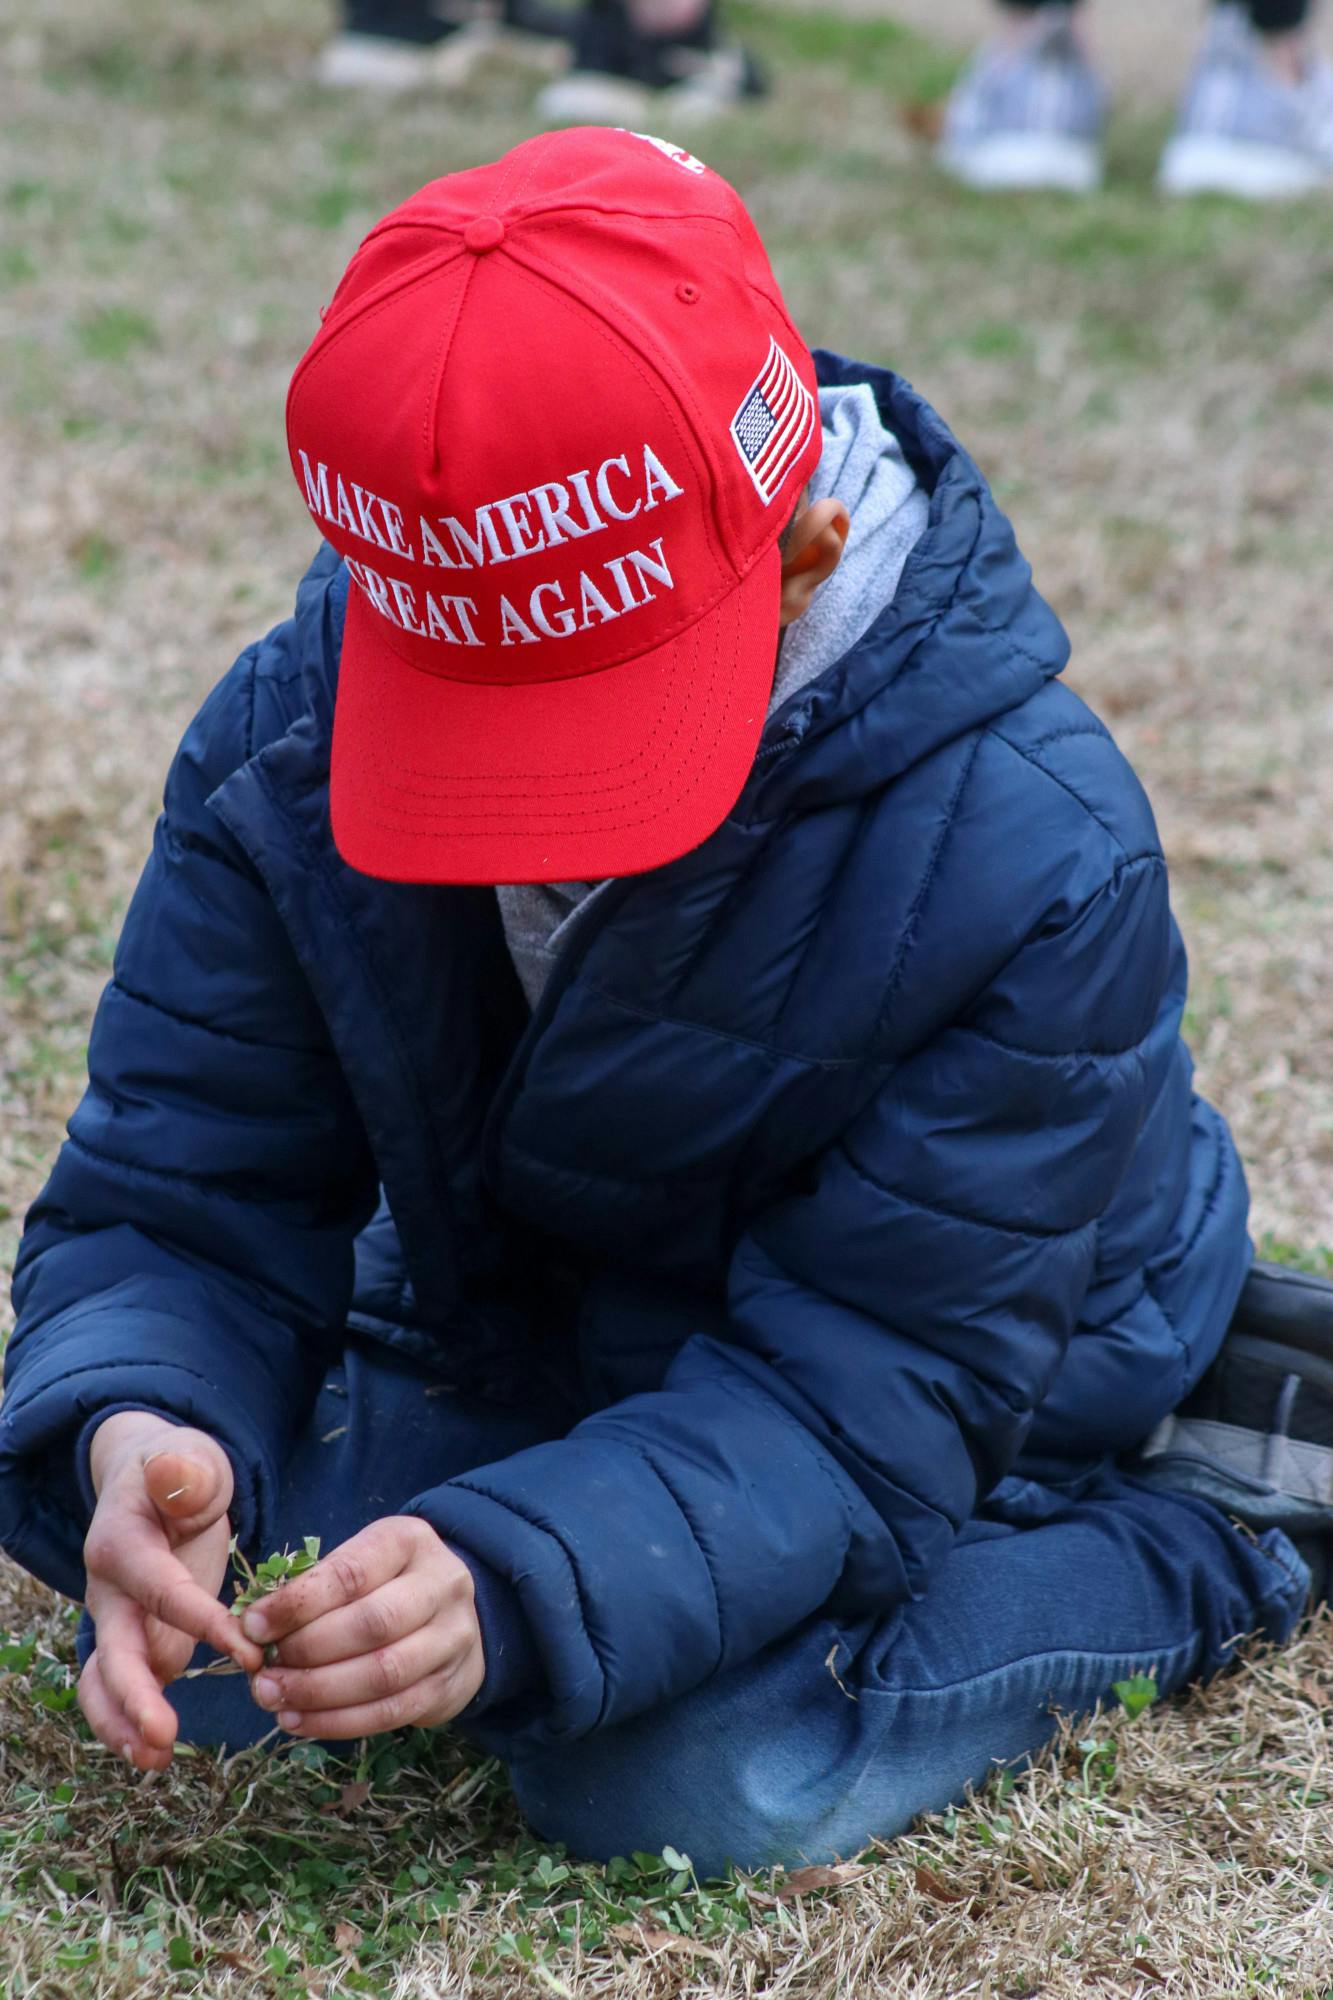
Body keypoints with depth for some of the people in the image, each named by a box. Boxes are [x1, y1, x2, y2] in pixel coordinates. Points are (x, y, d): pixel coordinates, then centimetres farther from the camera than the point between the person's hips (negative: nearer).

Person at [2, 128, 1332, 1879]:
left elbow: (857, 1401, -33)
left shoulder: (1034, 860, -34)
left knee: (693, 1787, -27)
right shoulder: (283, 749, -23)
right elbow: (176, 1196, -19)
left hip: (966, 1399, -6)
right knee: (195, 1657, -2)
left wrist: (515, 1585, -51)